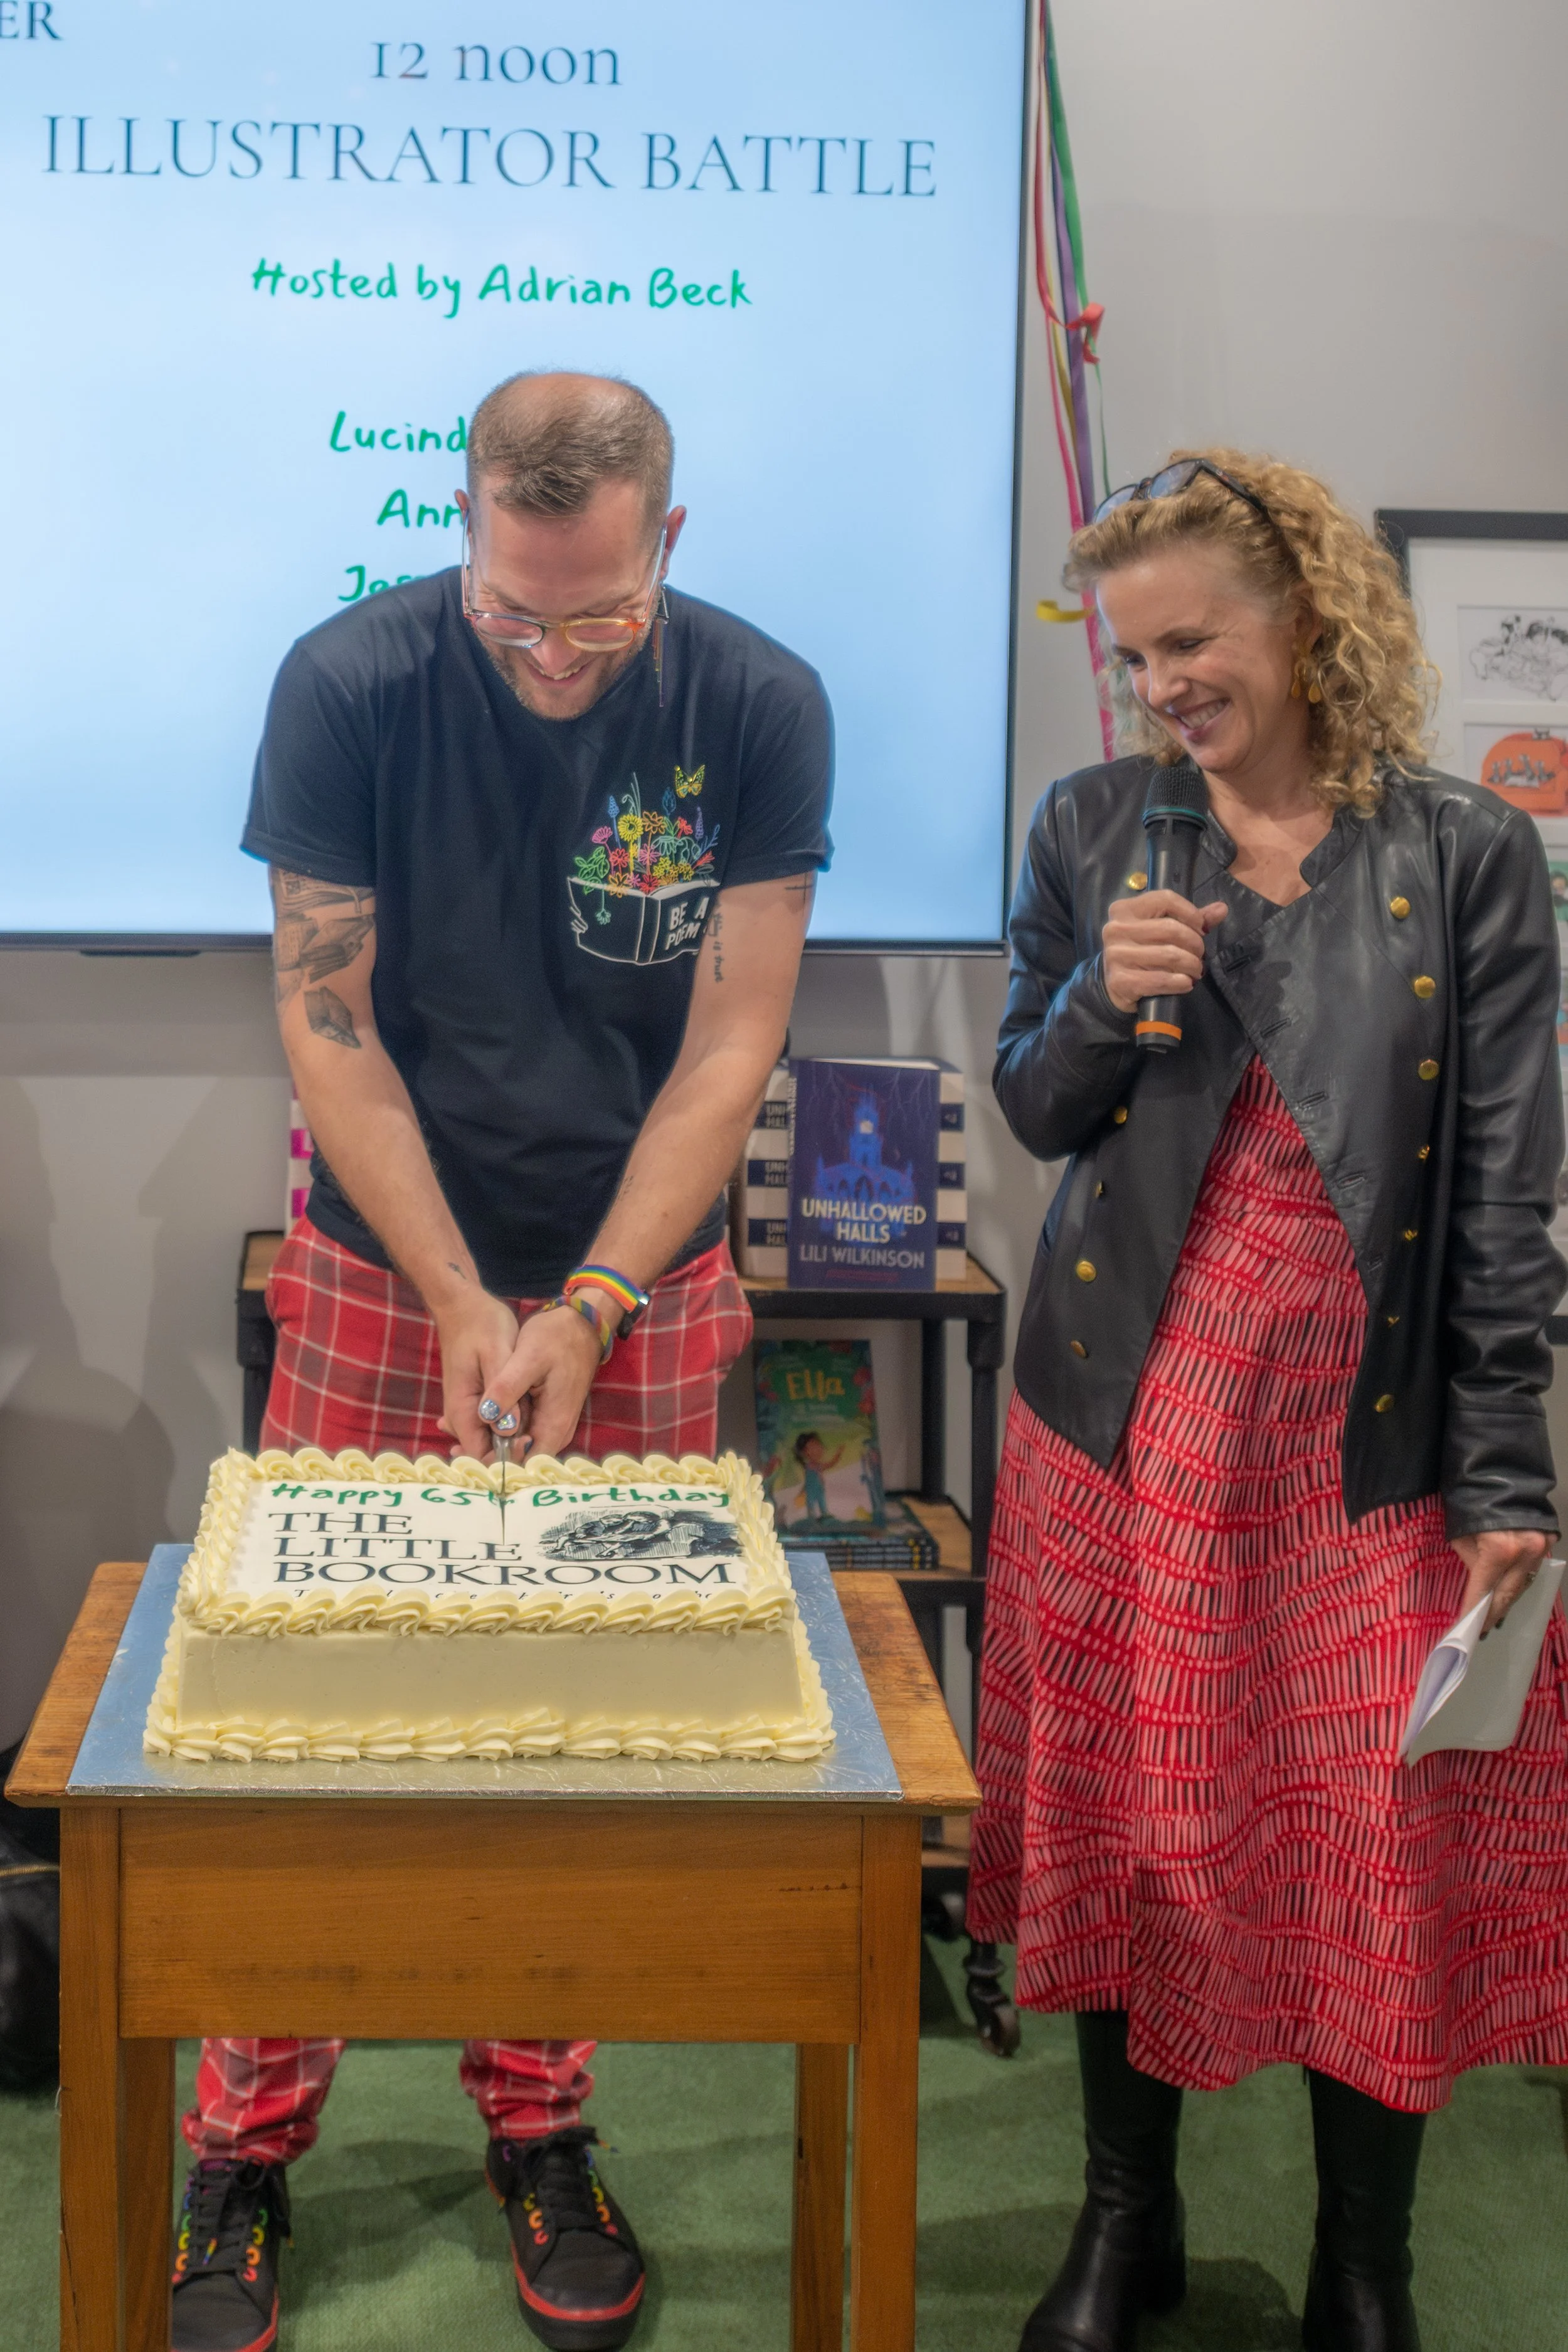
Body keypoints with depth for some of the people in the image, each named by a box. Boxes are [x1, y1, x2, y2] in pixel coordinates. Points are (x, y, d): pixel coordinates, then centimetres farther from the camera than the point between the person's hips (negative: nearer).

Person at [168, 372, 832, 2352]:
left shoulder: (757, 708, -10)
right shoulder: (350, 686, -12)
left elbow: (728, 1049, -9)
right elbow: (326, 1021, -10)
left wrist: (584, 1316, -15)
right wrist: (459, 1307, -15)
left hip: (642, 1293, 1)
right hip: (380, 1277, 0)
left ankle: (541, 2132, 24)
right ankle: (246, 2152, 18)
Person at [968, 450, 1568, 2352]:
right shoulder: (1093, 833, 3)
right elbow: (1035, 1116, 8)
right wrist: (1102, 1002, -13)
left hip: (1370, 1426, -2)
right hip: (1130, 1405, 2)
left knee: (1386, 1851, 4)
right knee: (1126, 1821, 11)